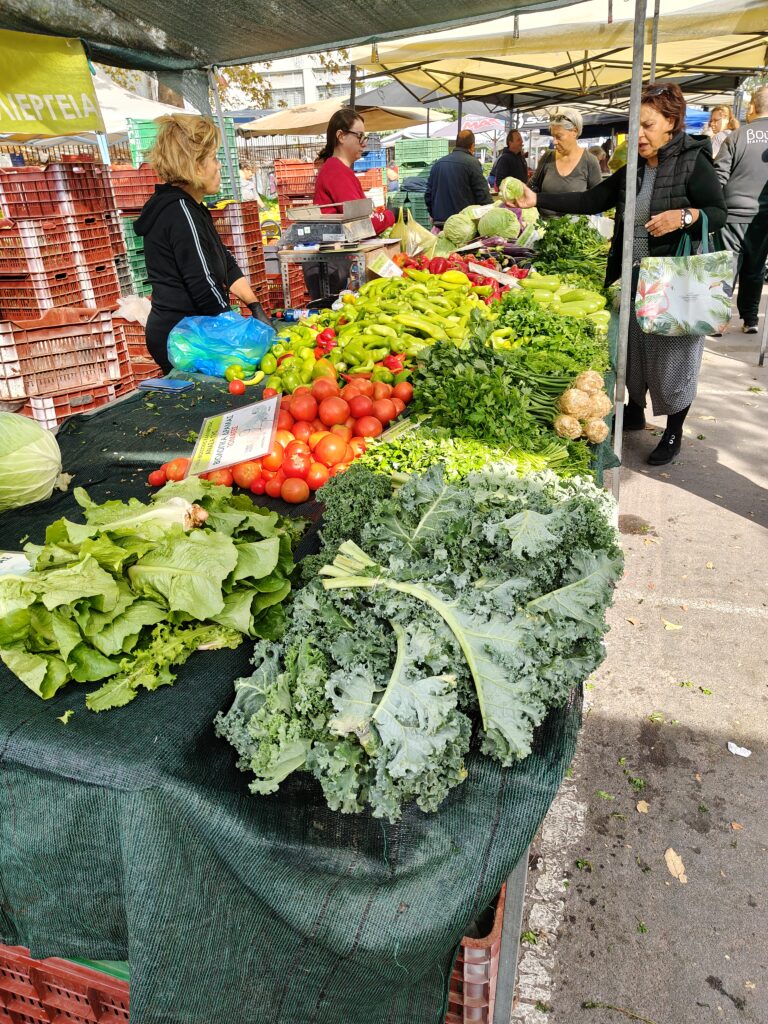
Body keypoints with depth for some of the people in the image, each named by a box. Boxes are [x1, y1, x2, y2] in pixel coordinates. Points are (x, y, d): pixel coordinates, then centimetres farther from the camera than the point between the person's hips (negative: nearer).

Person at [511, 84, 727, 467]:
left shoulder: (693, 161, -7)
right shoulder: (632, 170, 11)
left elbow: (719, 214, -7)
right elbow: (590, 200, 7)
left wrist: (683, 216, -26)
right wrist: (537, 199, 0)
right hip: (634, 278, 6)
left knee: (671, 357, 2)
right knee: (632, 347, 15)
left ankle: (674, 431, 18)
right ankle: (635, 411, 36)